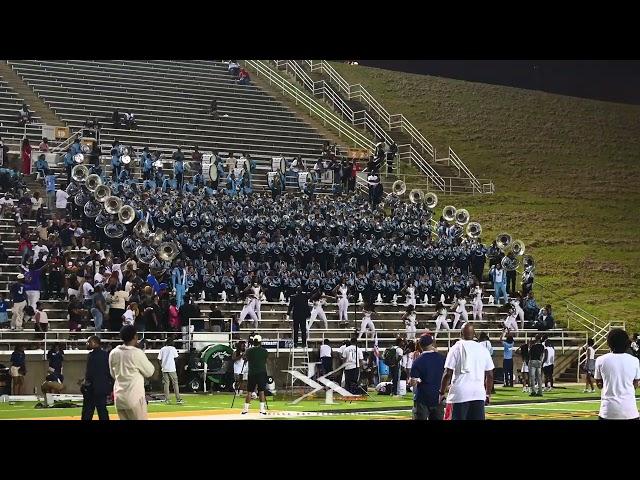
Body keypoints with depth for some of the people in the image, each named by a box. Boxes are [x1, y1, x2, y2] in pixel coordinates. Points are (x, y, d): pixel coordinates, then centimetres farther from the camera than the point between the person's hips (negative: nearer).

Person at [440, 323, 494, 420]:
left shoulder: (456, 348, -2)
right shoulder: (483, 349, 9)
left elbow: (448, 374, -6)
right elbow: (490, 375, 10)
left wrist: (442, 393, 2)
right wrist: (488, 394, 20)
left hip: (459, 393, -3)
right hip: (479, 394, 3)